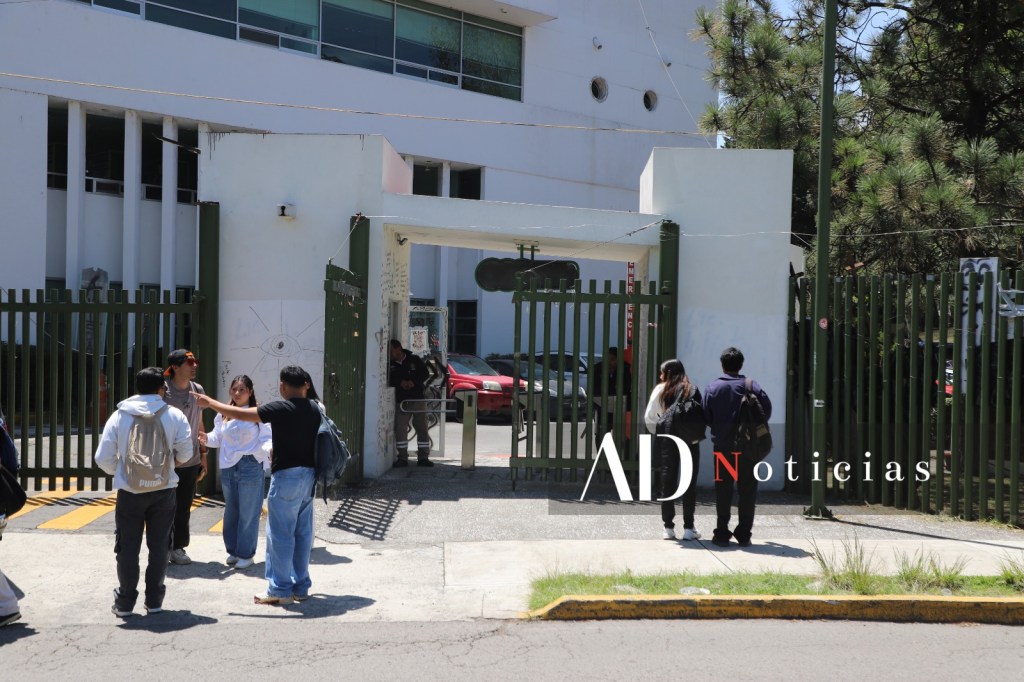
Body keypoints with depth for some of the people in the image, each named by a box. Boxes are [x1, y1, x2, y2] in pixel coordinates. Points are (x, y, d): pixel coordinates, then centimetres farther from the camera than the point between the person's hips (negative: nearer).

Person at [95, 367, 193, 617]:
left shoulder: (119, 416, -3)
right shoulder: (174, 415, -5)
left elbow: (103, 458, -4)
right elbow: (185, 454, -3)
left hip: (129, 492, 0)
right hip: (164, 491, 0)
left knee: (128, 547, 11)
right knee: (158, 546, 11)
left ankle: (124, 601, 16)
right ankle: (154, 600, 17)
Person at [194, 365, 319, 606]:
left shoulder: (281, 408, -14)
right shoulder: (314, 409, 6)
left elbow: (240, 414, -12)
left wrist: (210, 402, 1)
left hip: (287, 475, -7)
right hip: (309, 474, 7)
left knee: (280, 534, 0)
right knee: (302, 532, 12)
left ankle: (280, 590, 4)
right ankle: (301, 587, 19)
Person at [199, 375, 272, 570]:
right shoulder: (223, 414, 8)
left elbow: (265, 439, -10)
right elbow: (218, 437, 11)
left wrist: (269, 449, -30)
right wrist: (207, 438, -10)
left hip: (250, 466, -5)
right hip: (228, 466, 5)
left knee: (248, 512, 1)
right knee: (231, 510, 14)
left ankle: (246, 554, 10)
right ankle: (233, 550, 27)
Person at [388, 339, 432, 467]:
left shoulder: (414, 360, 2)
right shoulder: (391, 365, 4)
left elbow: (425, 374, 1)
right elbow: (389, 380, -2)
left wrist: (414, 382, -13)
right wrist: (400, 382, -18)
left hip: (418, 399, -1)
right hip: (401, 401, 1)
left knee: (422, 429, 2)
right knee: (400, 429, -4)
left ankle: (423, 457, 10)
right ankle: (402, 458, 5)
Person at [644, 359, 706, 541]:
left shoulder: (661, 390, 1)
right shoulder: (693, 390, 3)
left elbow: (649, 417, -3)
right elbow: (703, 417, -7)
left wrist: (658, 432, 11)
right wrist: (696, 435, 2)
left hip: (667, 441, 0)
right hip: (690, 441, 1)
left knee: (667, 481, 7)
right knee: (690, 483, 7)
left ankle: (669, 527, 6)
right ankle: (689, 528, 6)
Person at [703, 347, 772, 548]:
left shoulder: (713, 388, -3)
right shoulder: (752, 386, -3)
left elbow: (706, 417, -3)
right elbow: (767, 412, -2)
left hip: (722, 446, 0)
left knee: (723, 490, 7)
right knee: (747, 490, 8)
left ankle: (722, 534, 9)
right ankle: (744, 535, 10)